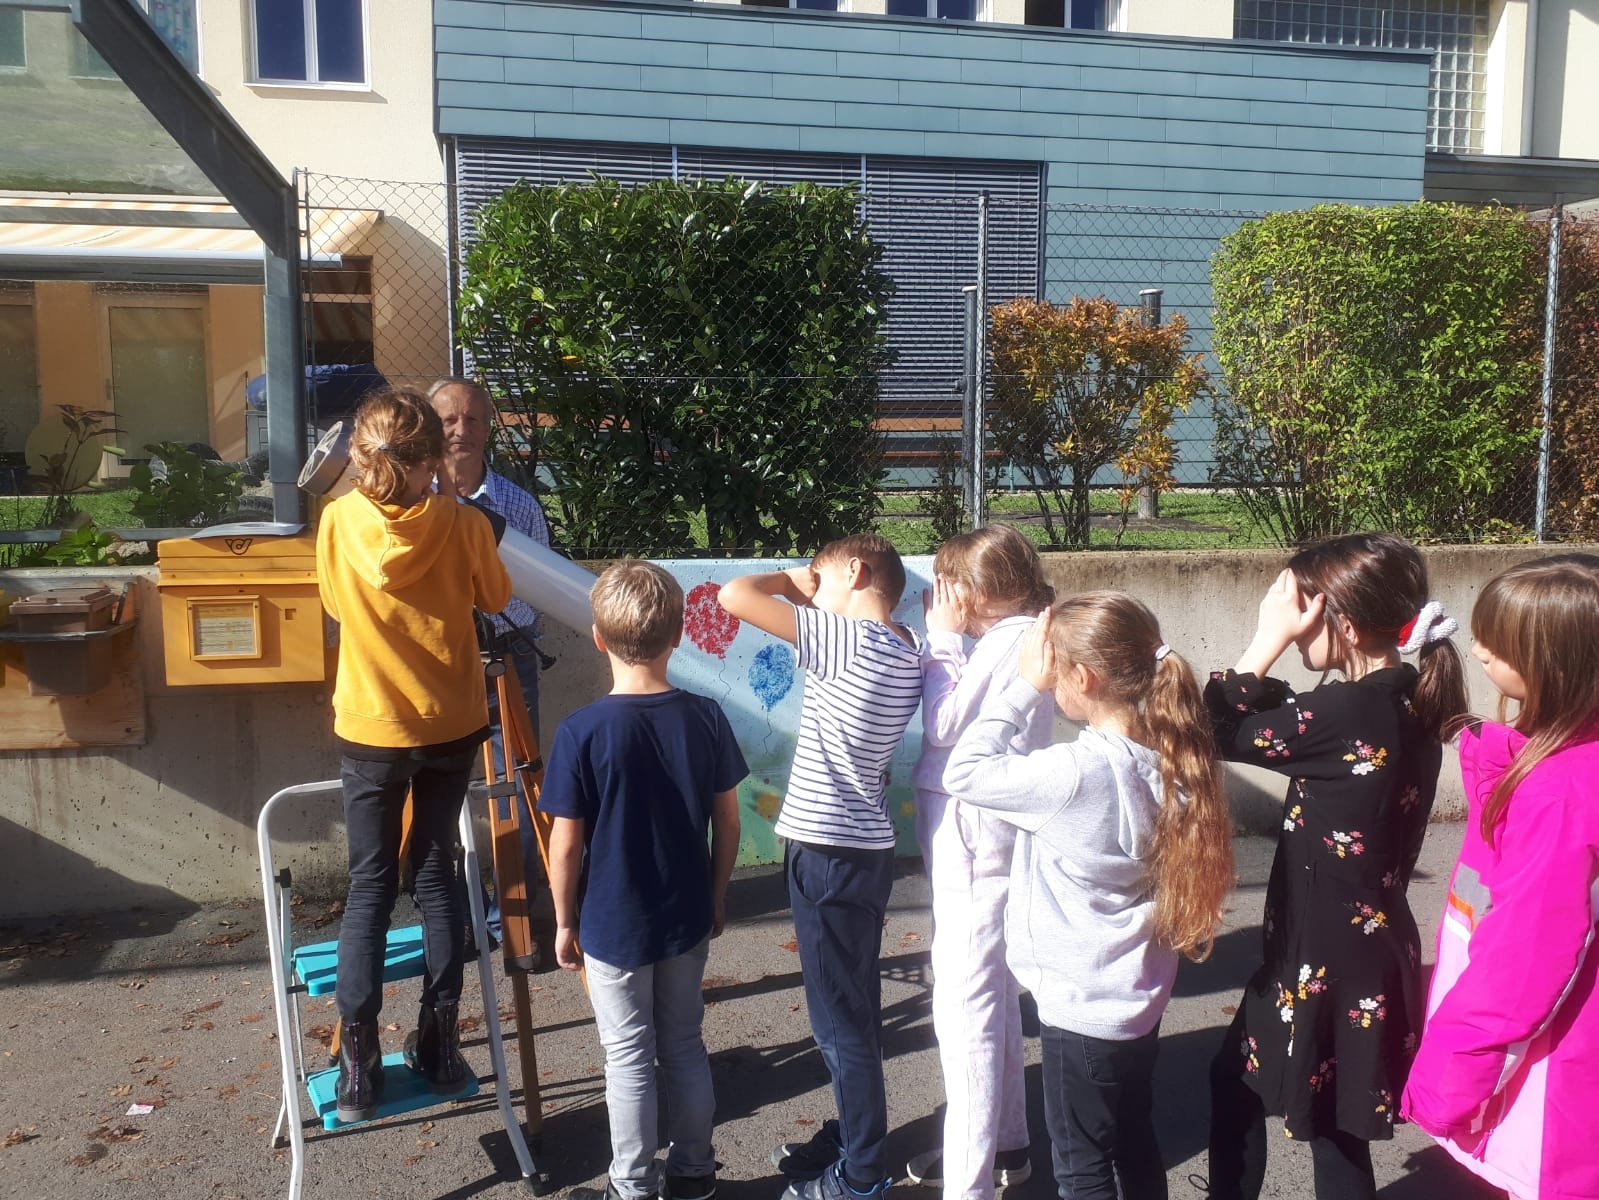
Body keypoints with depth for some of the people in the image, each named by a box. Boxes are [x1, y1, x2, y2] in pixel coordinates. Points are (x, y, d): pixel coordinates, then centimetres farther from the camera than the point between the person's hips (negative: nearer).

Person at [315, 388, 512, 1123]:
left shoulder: (339, 521, -9)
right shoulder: (463, 524, -12)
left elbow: (335, 603, 7)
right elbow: (495, 599, 4)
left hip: (367, 730, 0)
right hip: (449, 728, 0)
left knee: (370, 884, 9)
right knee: (437, 875, 12)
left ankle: (358, 1063, 6)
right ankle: (439, 1046, 16)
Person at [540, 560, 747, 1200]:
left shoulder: (583, 731, -18)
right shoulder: (706, 718, -8)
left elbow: (566, 843, -13)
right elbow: (727, 821, 0)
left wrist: (564, 922, 1)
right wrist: (717, 898, 14)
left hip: (612, 926, -3)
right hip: (687, 918, 4)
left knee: (629, 1059, 10)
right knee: (684, 1045, 19)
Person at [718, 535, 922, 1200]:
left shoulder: (847, 639, -19)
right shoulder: (905, 653, 6)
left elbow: (734, 596, -19)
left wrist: (792, 581, -3)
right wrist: (816, 601, 10)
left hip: (829, 852, -9)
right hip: (864, 846, 9)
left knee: (840, 1016, 4)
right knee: (850, 1008, 20)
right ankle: (852, 1136, 36)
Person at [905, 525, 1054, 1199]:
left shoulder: (1010, 638, -17)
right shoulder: (1021, 637, 12)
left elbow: (942, 726, -16)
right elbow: (956, 722, 12)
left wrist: (943, 639, -10)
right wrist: (947, 641, 5)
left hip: (973, 837, -11)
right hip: (981, 836, 11)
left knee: (964, 1003, -7)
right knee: (993, 996, 20)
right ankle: (1004, 1144, 35)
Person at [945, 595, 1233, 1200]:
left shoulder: (1077, 772, -29)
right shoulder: (1164, 759, -5)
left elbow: (965, 772, -18)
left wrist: (1025, 685, -15)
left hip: (1083, 1009, -8)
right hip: (1139, 998, 8)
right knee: (1135, 1149, 24)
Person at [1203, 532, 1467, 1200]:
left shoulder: (1351, 711, -25)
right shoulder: (1409, 703, 2)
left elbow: (1220, 732, -16)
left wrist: (1269, 637, -14)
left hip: (1332, 961, -9)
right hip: (1366, 946, 9)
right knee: (1235, 1083, 22)